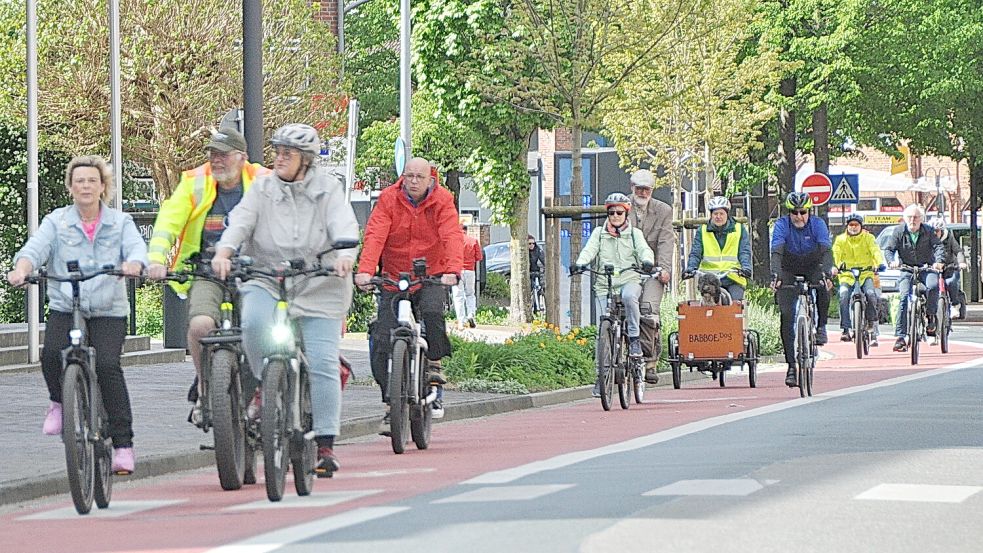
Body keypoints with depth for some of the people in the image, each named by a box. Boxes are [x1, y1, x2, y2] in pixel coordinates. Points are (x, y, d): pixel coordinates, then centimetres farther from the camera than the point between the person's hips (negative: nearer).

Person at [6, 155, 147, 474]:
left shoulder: (120, 222, 10)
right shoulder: (56, 222, 9)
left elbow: (137, 248, -7)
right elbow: (35, 248, -7)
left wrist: (133, 264, -33)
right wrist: (21, 269, -30)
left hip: (108, 310, -1)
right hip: (64, 308, 1)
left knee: (107, 365, -20)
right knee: (51, 355, -26)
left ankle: (123, 444, -14)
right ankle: (60, 401, 9)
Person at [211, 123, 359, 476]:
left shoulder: (328, 189, 3)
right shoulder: (262, 189, 6)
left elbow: (344, 226, -11)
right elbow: (240, 221, -8)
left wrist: (344, 256, -32)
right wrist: (223, 252, -27)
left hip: (319, 286, -1)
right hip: (267, 279, 1)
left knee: (322, 364, -5)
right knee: (254, 321, -33)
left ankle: (325, 443, 1)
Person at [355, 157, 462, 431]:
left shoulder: (442, 201, -5)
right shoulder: (389, 200, -4)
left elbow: (452, 236, -18)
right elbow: (374, 236, -16)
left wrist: (453, 270, -37)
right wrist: (365, 270, -32)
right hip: (394, 279, 1)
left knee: (433, 312, -33)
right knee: (382, 342, -8)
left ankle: (434, 368, -8)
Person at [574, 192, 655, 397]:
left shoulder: (634, 233, 10)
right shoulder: (599, 233, 12)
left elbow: (644, 249, -7)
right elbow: (589, 250, -2)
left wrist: (647, 261, -30)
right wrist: (580, 264, -24)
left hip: (629, 280, -2)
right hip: (605, 284, 2)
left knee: (629, 296, -38)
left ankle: (634, 338, -21)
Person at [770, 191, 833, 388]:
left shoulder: (817, 224, -20)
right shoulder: (782, 225, -21)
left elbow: (826, 250, -31)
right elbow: (776, 252, -33)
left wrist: (826, 273, -48)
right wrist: (775, 275, -49)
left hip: (812, 267, 0)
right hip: (789, 270, 0)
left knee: (823, 286, -34)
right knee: (787, 315, -13)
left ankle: (821, 327, -10)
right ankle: (791, 365, -10)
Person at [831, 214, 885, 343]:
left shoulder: (868, 238, 4)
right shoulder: (840, 240, 5)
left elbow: (876, 251, -11)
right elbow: (835, 254, -10)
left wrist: (880, 263, -32)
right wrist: (834, 266, -31)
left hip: (865, 274, 0)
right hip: (847, 275, 0)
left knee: (870, 294, -26)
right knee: (844, 297, -25)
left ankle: (871, 320, 2)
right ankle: (845, 330, -19)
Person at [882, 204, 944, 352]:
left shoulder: (928, 231, -2)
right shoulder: (899, 231, -2)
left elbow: (938, 247, -10)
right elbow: (888, 249, -5)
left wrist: (939, 261, -30)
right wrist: (892, 261, -27)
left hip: (927, 268, 0)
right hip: (907, 269, 0)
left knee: (932, 286, -33)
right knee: (904, 298, -18)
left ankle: (931, 317, -9)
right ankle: (901, 337, -18)